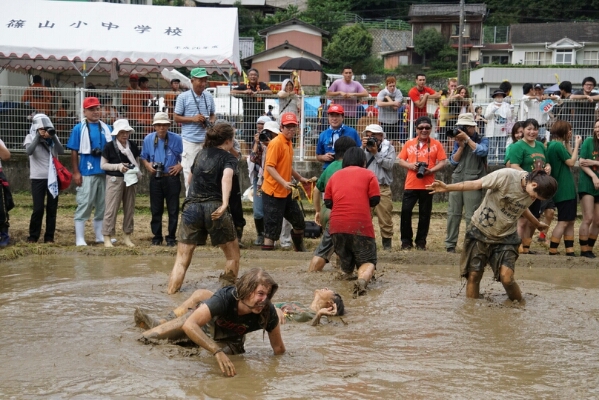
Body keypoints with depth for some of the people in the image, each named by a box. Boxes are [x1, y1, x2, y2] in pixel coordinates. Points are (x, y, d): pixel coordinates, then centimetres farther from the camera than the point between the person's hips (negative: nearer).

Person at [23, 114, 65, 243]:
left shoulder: (53, 137, 5)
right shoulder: (31, 137, -1)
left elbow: (61, 151, -9)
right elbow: (29, 151, -20)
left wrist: (53, 137, -18)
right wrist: (39, 136, -20)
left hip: (53, 177, 3)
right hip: (38, 178, -3)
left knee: (52, 208, 4)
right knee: (38, 209, -6)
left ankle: (49, 237, 13)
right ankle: (33, 236, 8)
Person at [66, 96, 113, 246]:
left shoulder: (106, 128, 11)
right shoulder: (79, 129, -1)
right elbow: (74, 152, -3)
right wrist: (76, 172, -9)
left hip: (105, 172, 5)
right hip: (87, 173, -5)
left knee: (103, 205, 10)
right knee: (84, 205, -5)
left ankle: (100, 236, 20)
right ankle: (79, 238, 0)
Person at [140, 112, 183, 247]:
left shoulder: (177, 139, -5)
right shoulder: (148, 139, 4)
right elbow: (144, 157, 16)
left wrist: (180, 166, -14)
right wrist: (147, 165, -3)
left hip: (172, 178, -3)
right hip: (155, 178, 3)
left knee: (173, 209, 2)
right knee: (156, 210, 8)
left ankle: (171, 238, 10)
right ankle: (157, 237, 17)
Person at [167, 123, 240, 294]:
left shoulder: (201, 154, 20)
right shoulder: (229, 158, 4)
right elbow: (227, 177, -17)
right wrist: (225, 204, -30)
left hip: (191, 207, 4)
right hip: (214, 208, -4)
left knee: (182, 259, 4)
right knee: (232, 254, 15)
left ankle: (171, 293, -5)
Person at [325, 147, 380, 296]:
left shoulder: (335, 175, 15)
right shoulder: (368, 174, 6)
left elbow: (328, 203, 14)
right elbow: (375, 200, 2)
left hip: (337, 226, 3)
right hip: (361, 226, -3)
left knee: (346, 261, 25)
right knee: (367, 261, -2)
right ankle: (363, 279, -28)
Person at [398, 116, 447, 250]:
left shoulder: (436, 145, 2)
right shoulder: (409, 144, 8)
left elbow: (443, 162, -1)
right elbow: (401, 161, 9)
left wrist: (431, 170, -16)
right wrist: (410, 165, -11)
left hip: (427, 185, -1)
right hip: (410, 184, 1)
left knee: (424, 214, 4)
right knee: (405, 211, -4)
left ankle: (421, 242, 14)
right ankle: (406, 241, 7)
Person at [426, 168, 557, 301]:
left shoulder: (533, 193, -5)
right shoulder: (506, 176, -23)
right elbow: (475, 184, -17)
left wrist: (537, 224, 34)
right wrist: (447, 188, -23)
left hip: (505, 237, 3)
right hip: (479, 231, -2)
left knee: (506, 278, -15)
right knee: (474, 276, -3)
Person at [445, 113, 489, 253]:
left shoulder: (482, 140, 5)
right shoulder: (458, 141, 15)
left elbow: (482, 151, -17)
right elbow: (453, 161, 7)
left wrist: (467, 138, -13)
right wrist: (461, 146, -5)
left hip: (473, 181, -4)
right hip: (457, 180, 4)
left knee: (471, 216, -7)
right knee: (453, 214, 2)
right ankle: (450, 244, 5)